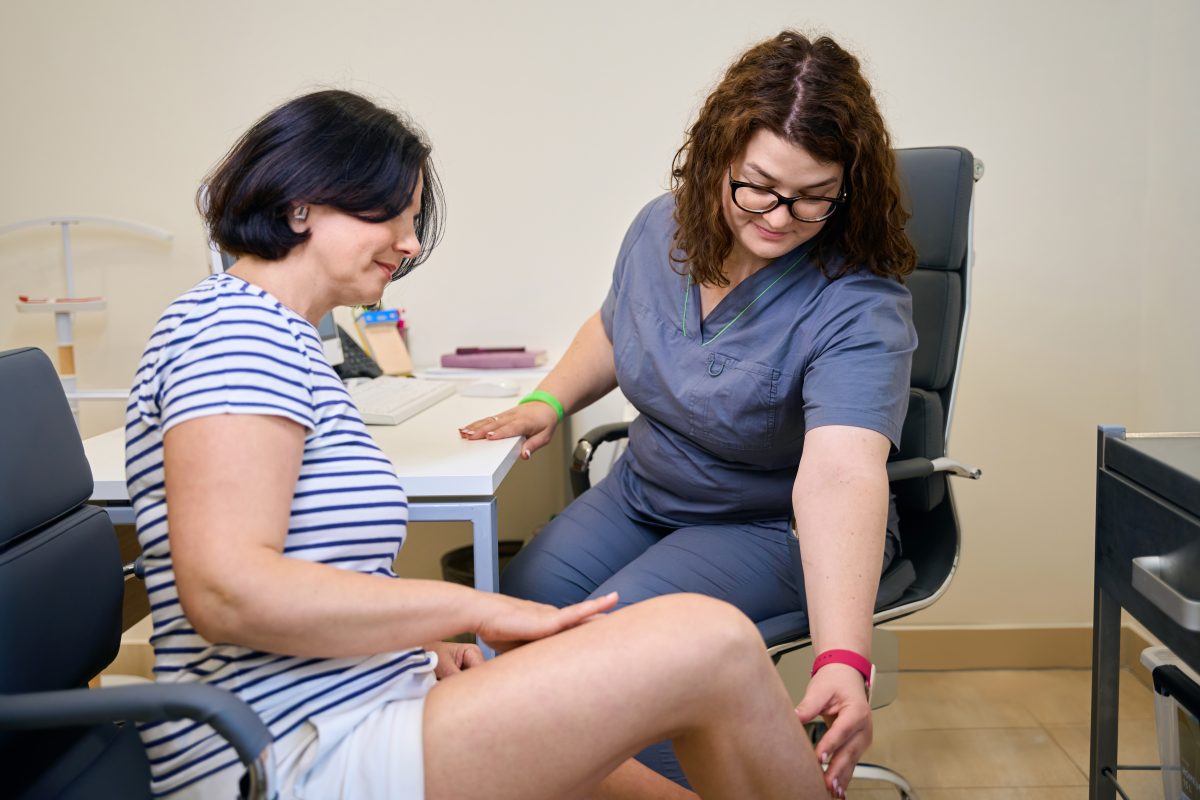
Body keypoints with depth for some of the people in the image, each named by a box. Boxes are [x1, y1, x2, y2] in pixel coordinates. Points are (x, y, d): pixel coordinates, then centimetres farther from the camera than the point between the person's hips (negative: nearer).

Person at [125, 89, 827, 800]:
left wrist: (420, 650, 3)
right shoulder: (236, 325, -11)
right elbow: (226, 591, -24)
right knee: (710, 642, -17)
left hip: (345, 727, 11)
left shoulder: (278, 338, 21)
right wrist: (480, 608, -17)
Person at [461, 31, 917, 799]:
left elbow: (839, 476, -42)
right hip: (644, 492, 6)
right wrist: (549, 400, 2)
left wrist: (843, 659, -53)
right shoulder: (660, 230, -6)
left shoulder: (859, 305, -27)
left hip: (778, 527, -6)